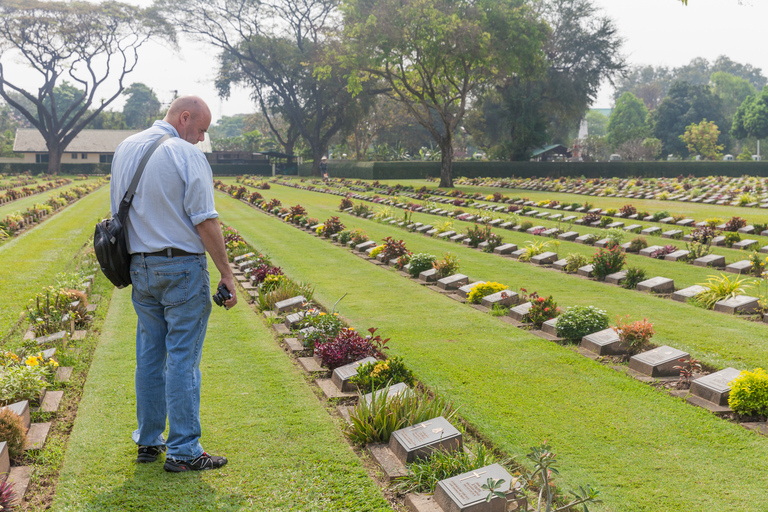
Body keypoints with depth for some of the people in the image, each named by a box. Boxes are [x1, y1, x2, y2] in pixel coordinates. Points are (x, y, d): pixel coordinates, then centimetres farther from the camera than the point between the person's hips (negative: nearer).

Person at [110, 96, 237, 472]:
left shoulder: (124, 149, 11)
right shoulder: (186, 155, -12)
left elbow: (117, 213, 17)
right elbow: (205, 222, -15)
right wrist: (226, 273, -9)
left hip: (140, 267, 7)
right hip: (183, 267, -7)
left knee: (149, 356, 14)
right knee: (183, 358, -2)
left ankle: (148, 441, 23)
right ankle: (183, 451, 3)